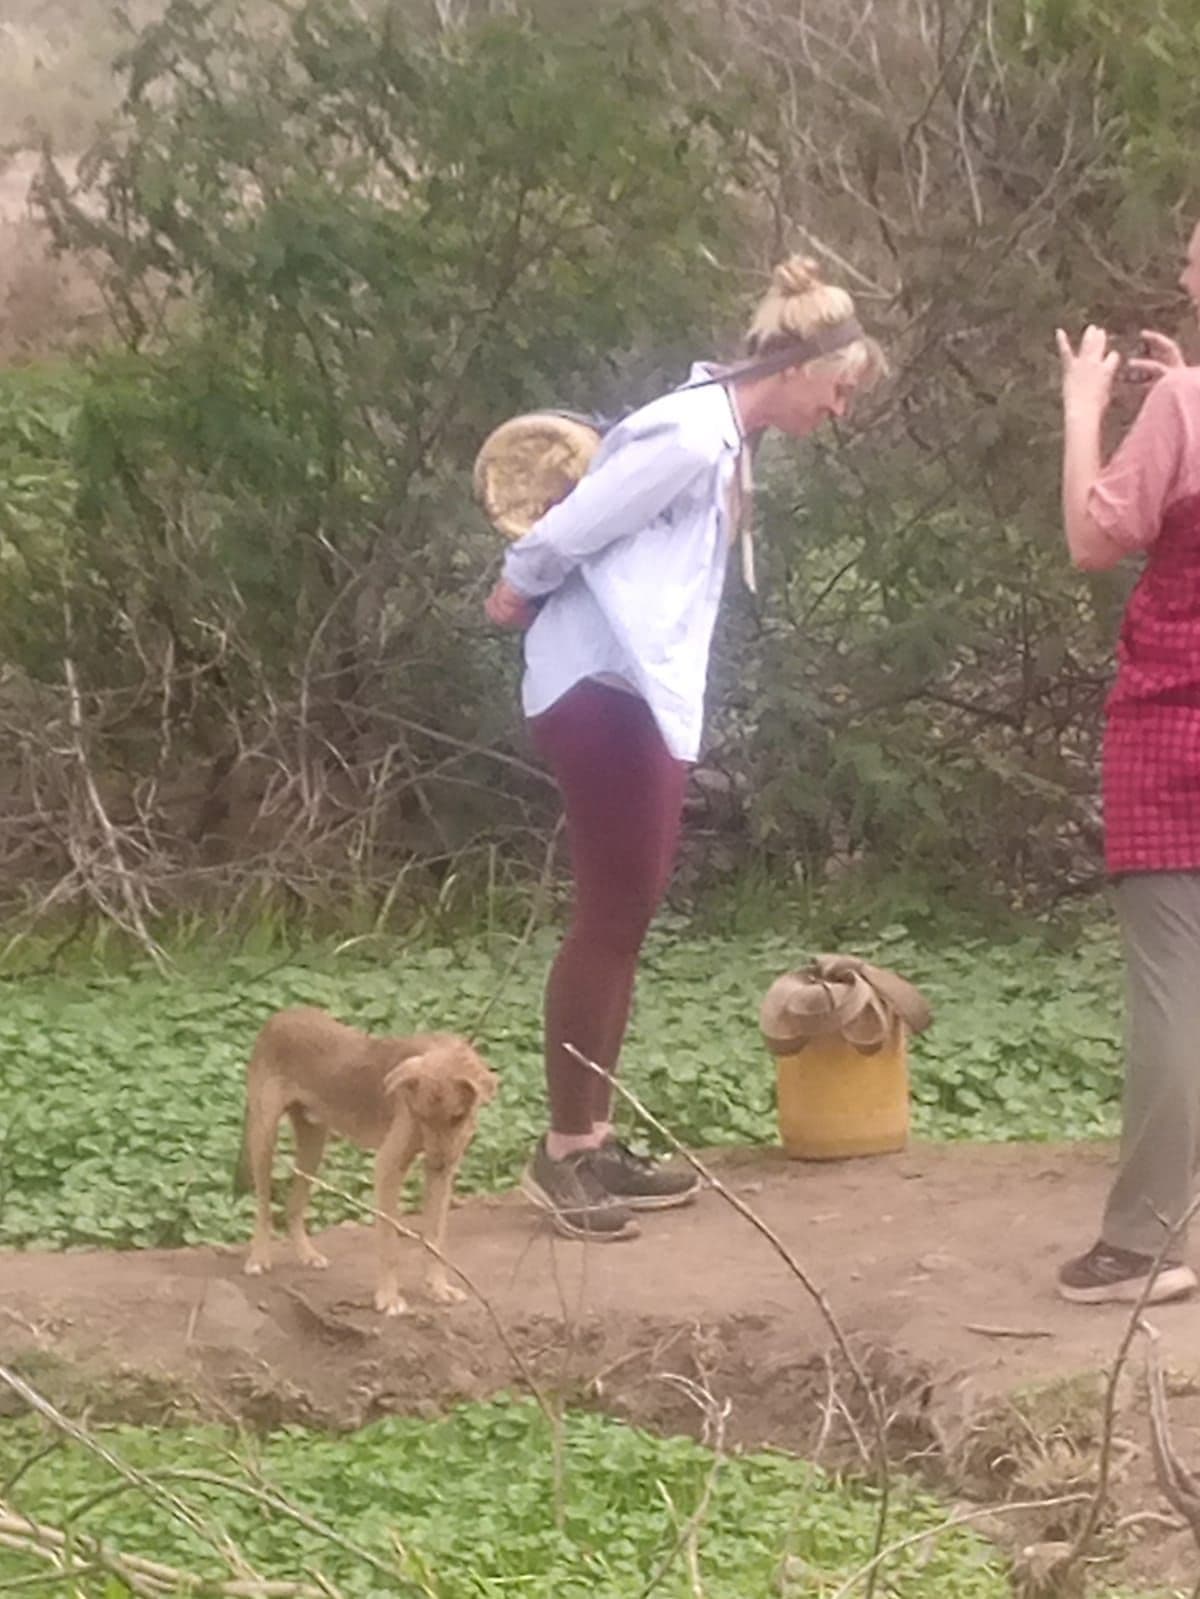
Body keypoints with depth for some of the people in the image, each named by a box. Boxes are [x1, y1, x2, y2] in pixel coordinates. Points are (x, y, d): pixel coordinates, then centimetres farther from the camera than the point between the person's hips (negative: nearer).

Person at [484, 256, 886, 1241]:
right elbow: (565, 535, -15)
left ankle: (594, 1141, 19)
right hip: (607, 689, -10)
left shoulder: (728, 444, 15)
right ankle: (563, 1151, 1)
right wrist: (516, 596, 2)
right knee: (611, 914, -6)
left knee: (626, 914, 12)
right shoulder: (691, 436, -18)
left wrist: (532, 605, 6)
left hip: (648, 694, 10)